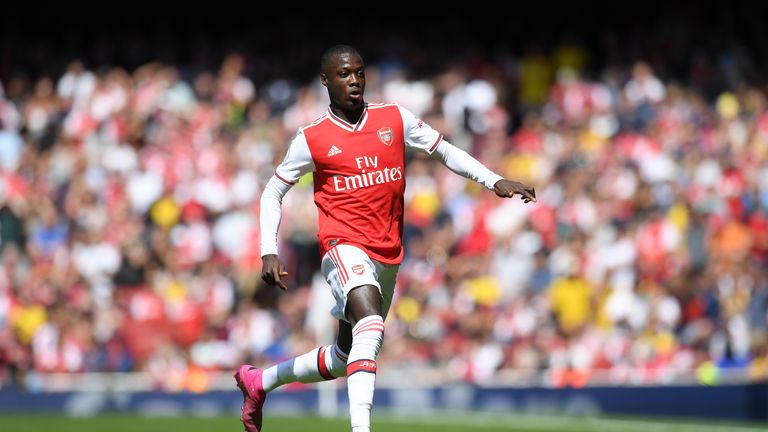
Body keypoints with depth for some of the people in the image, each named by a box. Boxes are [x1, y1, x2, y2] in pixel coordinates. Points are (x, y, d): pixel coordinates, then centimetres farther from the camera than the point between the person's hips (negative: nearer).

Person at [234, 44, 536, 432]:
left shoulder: (395, 119, 6)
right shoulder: (312, 138, 0)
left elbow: (444, 151, 13)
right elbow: (273, 192, 10)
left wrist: (495, 182, 0)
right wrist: (269, 253, 0)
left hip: (388, 253, 5)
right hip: (344, 247, -5)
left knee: (344, 358, 15)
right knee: (370, 323, -32)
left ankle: (260, 381, 37)